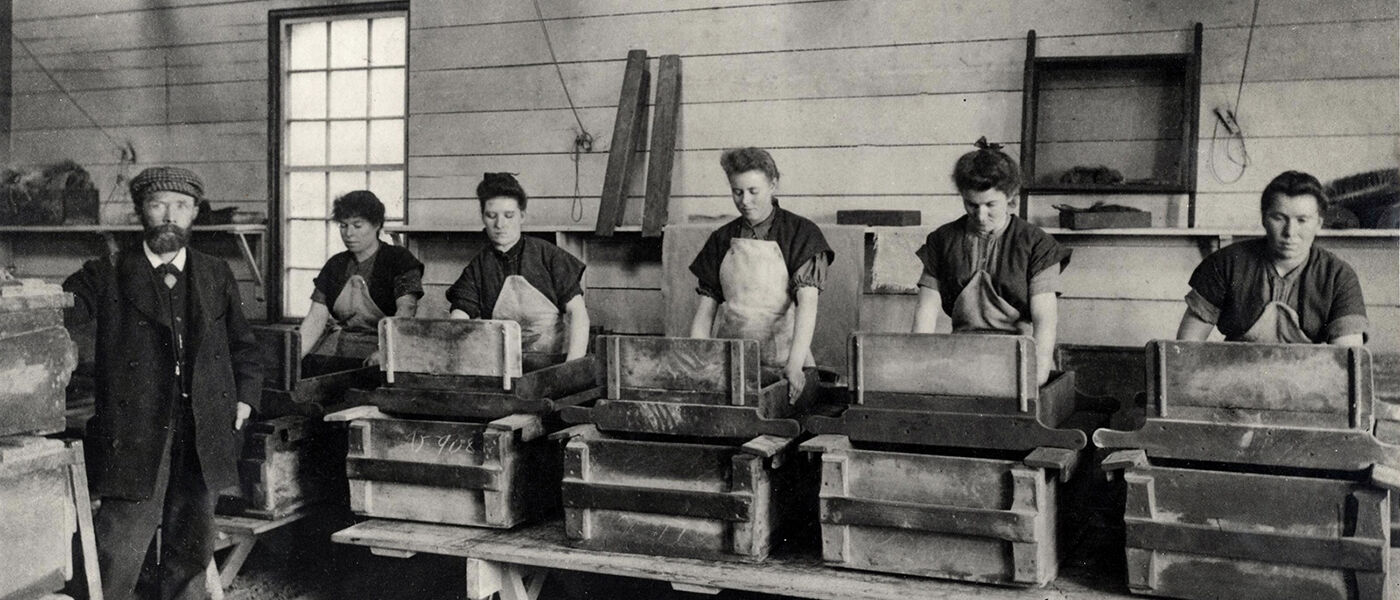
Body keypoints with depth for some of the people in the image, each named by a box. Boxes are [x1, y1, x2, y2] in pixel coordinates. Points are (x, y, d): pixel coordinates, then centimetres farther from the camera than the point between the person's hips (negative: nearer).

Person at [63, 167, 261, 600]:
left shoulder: (217, 277, 12)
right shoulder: (108, 276, 3)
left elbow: (243, 345, 18)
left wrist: (245, 396, 7)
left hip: (204, 440, 3)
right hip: (134, 440, -3)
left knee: (191, 551, 13)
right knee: (120, 552, -3)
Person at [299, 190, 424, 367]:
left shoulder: (399, 259, -1)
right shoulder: (335, 265, 15)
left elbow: (406, 309, -15)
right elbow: (316, 317, 7)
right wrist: (295, 355, -11)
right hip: (336, 346, 5)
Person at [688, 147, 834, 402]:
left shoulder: (802, 234, 0)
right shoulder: (722, 240, 13)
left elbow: (807, 303, -11)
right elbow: (705, 308, 11)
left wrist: (795, 364, -24)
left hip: (780, 363, -3)